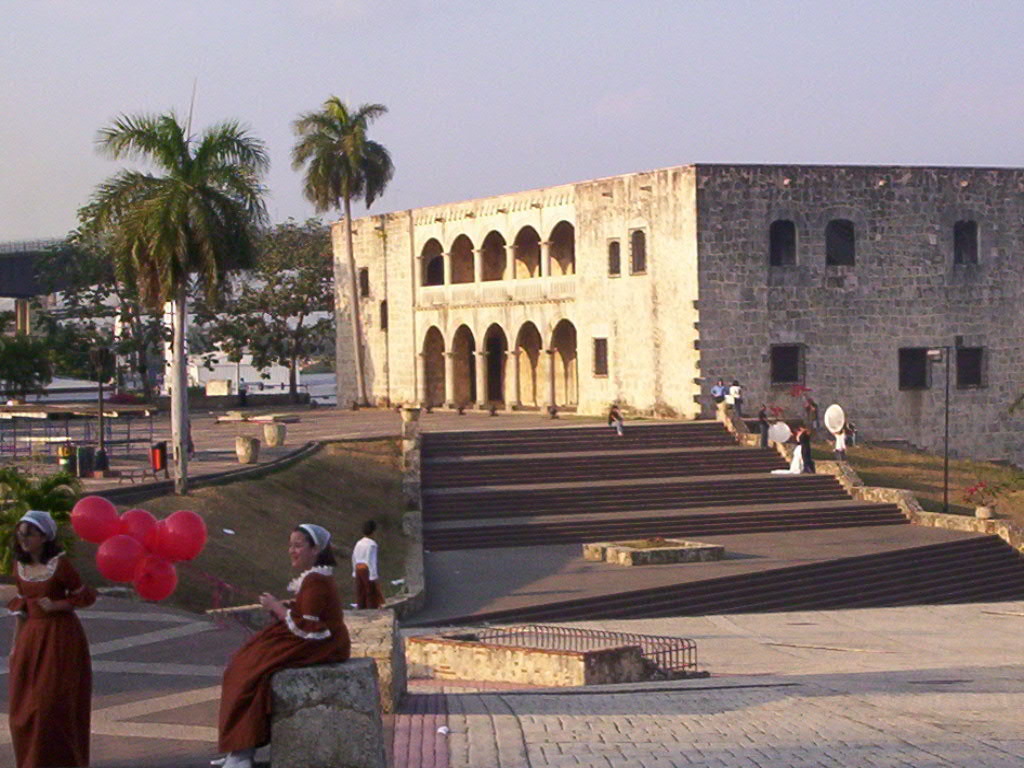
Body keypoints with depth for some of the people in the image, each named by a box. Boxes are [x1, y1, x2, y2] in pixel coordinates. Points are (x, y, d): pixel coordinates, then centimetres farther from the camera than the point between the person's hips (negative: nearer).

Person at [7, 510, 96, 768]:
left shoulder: (60, 564, -13)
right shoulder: (20, 567, 6)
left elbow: (87, 596, -6)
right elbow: (21, 606, 13)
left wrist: (57, 605, -19)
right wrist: (16, 645, 12)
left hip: (60, 637, -6)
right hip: (31, 636, 6)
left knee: (54, 704, -5)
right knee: (23, 706, 7)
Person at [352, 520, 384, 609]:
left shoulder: (358, 543, 7)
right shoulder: (372, 544, -13)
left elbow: (354, 558, 11)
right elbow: (371, 560, -17)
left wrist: (355, 572, 20)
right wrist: (373, 576, -15)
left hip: (358, 569, 7)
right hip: (367, 569, -7)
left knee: (361, 593, 11)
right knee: (371, 592, 0)